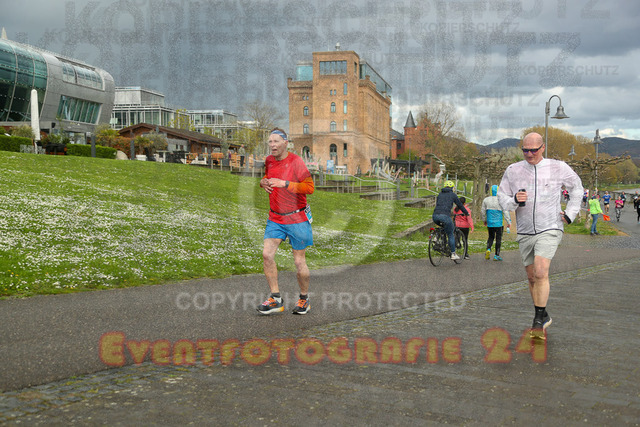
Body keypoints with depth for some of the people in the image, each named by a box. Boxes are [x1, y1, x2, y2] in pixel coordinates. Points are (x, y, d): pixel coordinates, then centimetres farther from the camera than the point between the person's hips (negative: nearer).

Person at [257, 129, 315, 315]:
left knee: (299, 262, 1)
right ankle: (276, 299, -1)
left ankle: (304, 298, 23)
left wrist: (284, 183, -26)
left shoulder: (295, 161, -12)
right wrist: (264, 182, 2)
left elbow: (309, 187, -18)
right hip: (275, 218, 5)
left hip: (297, 219, -5)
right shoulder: (269, 161, 6)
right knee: (267, 254, -11)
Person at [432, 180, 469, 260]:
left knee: (444, 227, 34)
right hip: (445, 216, -5)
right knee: (451, 235, 8)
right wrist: (466, 213, 33)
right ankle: (453, 254, 10)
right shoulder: (452, 194, 11)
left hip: (435, 216, 5)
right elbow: (460, 205, 18)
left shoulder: (440, 194, 23)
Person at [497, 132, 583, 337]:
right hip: (525, 232, 3)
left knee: (540, 272, -21)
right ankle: (543, 318, 25)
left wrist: (570, 214, 9)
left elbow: (576, 187, 17)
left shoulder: (558, 168, 0)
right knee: (532, 278, 9)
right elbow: (502, 197, 6)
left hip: (550, 230, -3)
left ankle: (540, 317, -11)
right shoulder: (513, 170, 3)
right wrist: (515, 201, -16)